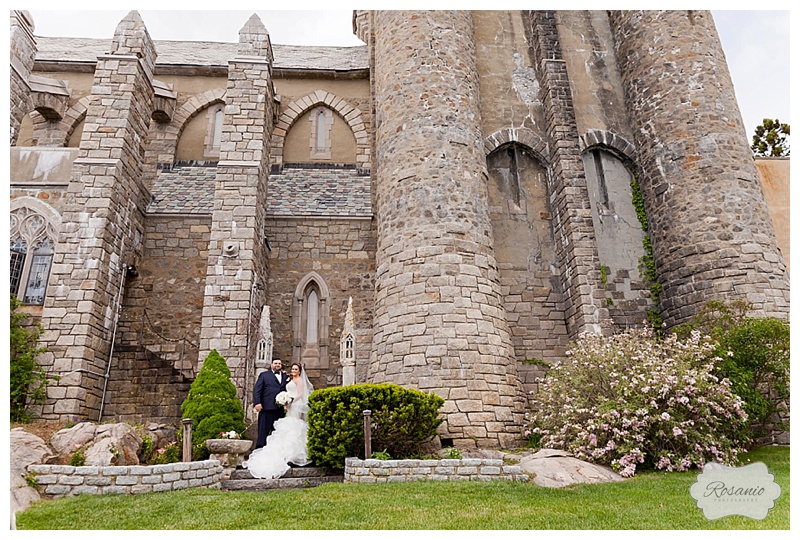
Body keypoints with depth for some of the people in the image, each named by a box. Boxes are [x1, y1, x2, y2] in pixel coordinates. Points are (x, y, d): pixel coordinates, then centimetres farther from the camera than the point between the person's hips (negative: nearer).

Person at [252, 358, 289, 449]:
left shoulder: (285, 376, 18)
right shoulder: (264, 375, 10)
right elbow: (257, 390, 2)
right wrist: (257, 403, -10)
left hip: (280, 409, 3)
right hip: (267, 407, -3)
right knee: (263, 430, -3)